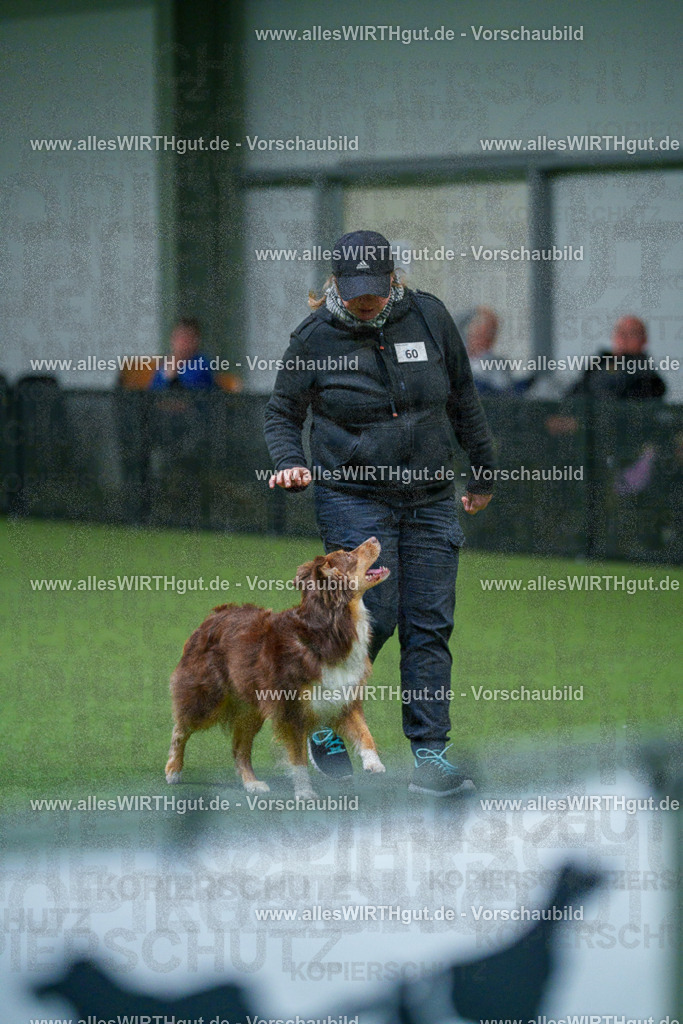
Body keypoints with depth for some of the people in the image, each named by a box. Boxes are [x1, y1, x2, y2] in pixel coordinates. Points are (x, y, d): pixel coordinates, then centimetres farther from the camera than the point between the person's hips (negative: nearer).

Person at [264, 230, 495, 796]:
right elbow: (282, 412, 7)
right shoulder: (315, 337, -6)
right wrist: (290, 463, -12)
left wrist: (484, 471, 18)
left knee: (430, 625, -1)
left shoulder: (429, 317, 1)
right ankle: (325, 727, 12)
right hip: (354, 499, -3)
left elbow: (463, 397, 13)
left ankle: (430, 755, 1)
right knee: (372, 616, -11)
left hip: (430, 499, 3)